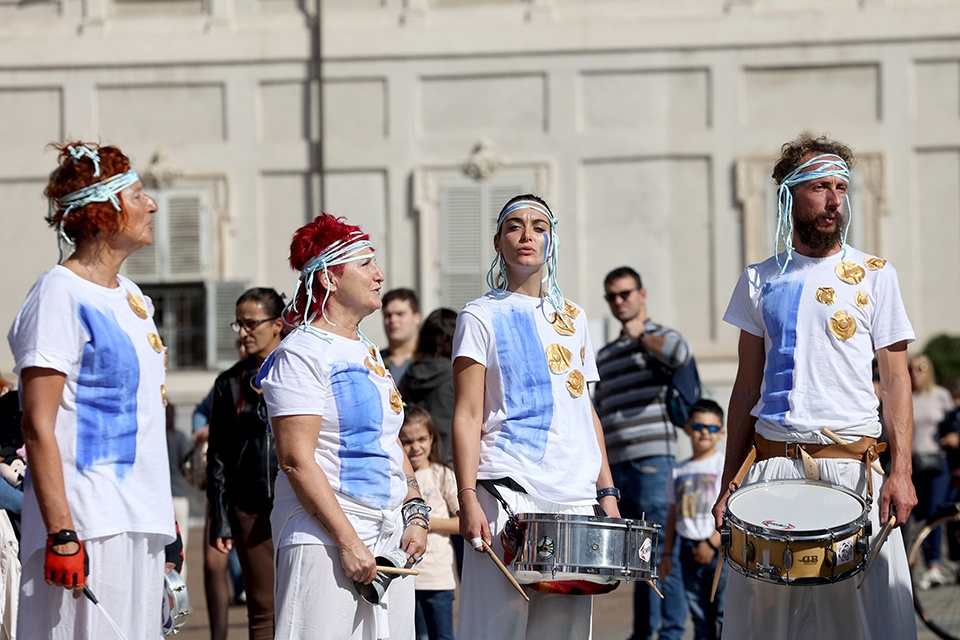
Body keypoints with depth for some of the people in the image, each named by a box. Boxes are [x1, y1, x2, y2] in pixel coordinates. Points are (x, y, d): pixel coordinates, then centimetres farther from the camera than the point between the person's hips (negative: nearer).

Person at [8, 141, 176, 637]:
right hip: (87, 522, -8)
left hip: (141, 520, 9)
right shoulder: (59, 294, -10)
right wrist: (61, 534, -22)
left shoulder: (131, 296, 16)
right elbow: (38, 427, -15)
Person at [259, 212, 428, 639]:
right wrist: (348, 542, -19)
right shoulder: (301, 354, -8)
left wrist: (416, 514, 8)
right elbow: (296, 460, -16)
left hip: (390, 538, 8)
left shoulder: (368, 352, 18)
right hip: (324, 541, -8)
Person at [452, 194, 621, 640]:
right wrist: (468, 499, -14)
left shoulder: (572, 318, 18)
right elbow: (467, 417, -4)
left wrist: (607, 493, 12)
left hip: (576, 496, 5)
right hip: (509, 493, -5)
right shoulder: (483, 317, 2)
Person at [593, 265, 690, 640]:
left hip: (652, 461, -6)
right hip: (615, 465, 6)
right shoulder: (605, 356, 22)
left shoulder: (660, 338, 3)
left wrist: (640, 335, -9)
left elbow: (680, 354, -23)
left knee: (661, 552, -8)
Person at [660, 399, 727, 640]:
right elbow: (673, 514, 18)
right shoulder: (680, 471, 13)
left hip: (721, 549, -5)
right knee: (700, 617, 9)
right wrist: (667, 553, 14)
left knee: (725, 614, -9)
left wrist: (712, 543, -16)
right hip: (690, 550, 5)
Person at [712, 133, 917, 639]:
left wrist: (901, 470, -12)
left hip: (853, 469, -2)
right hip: (771, 467, 2)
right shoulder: (760, 281, 11)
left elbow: (896, 379, 1)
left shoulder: (875, 276, 5)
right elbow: (747, 387, 14)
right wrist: (728, 485, 9)